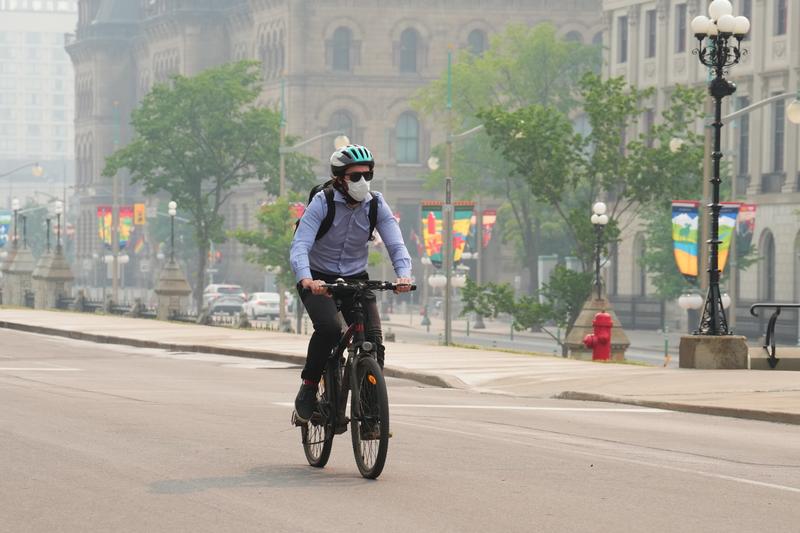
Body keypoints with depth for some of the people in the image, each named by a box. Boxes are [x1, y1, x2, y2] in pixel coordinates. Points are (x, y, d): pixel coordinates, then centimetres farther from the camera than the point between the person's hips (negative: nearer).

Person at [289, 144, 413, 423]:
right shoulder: (322, 203, -18)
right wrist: (306, 279, -47)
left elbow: (395, 243, -16)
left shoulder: (376, 205, -8)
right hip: (319, 281, -3)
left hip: (356, 279, 3)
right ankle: (308, 389, -10)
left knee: (373, 340, -14)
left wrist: (404, 273, -38)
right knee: (329, 328, -30)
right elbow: (300, 246, -27)